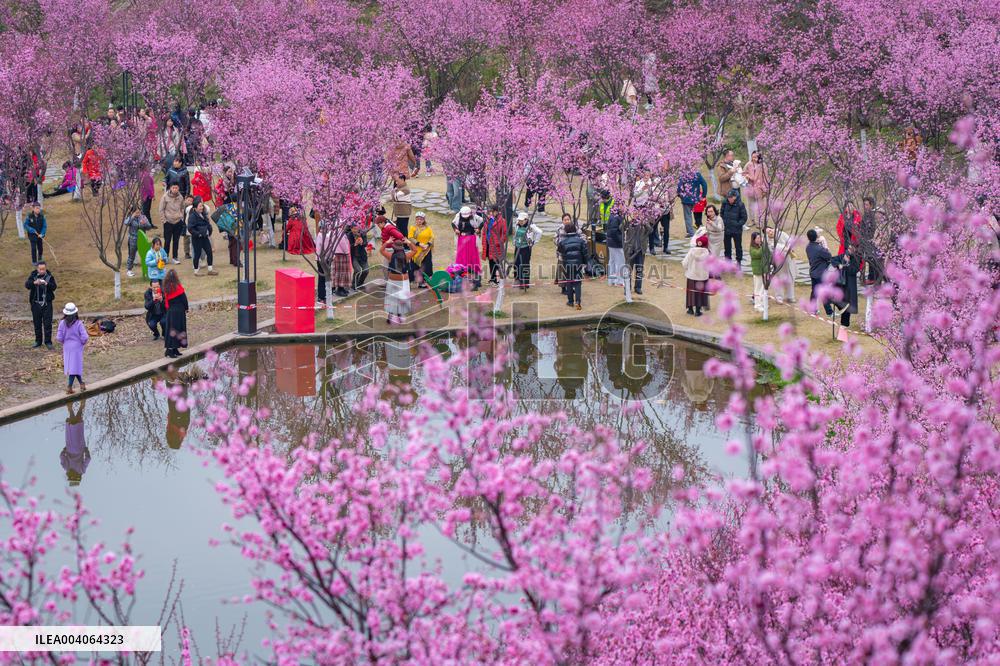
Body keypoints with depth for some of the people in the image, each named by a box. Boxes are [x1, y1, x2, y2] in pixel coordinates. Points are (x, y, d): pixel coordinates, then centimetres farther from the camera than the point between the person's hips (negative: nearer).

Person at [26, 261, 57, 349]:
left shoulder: (50, 277, -2)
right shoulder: (33, 276, -1)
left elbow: (53, 287, -12)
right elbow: (27, 285, -14)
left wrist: (47, 284, -32)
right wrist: (34, 283, -33)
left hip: (47, 303, -1)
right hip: (36, 303, 1)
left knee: (47, 323, -1)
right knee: (37, 323, 9)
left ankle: (48, 342, 6)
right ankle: (38, 341, 20)